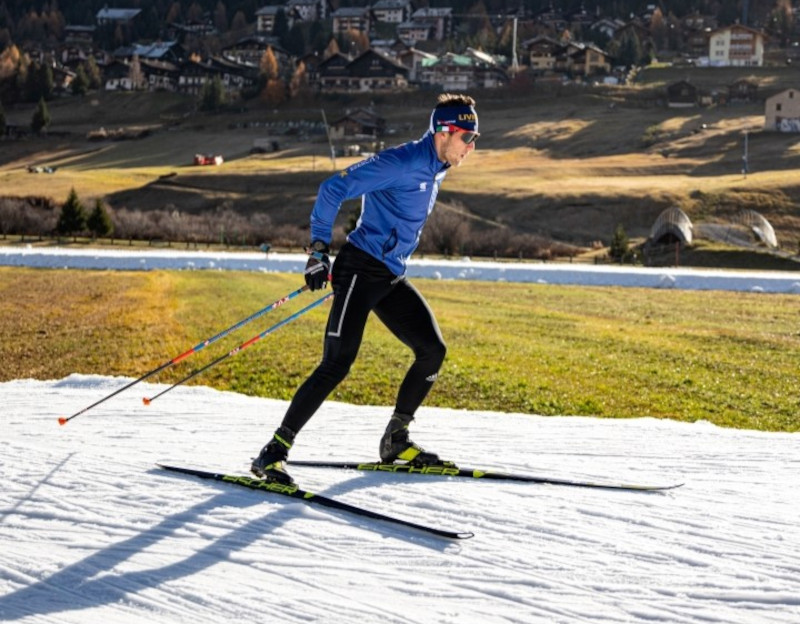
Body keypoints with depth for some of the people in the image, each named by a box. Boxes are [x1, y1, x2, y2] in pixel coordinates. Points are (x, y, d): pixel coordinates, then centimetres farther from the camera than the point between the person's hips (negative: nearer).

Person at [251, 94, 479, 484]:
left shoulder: (436, 170, 13)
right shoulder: (402, 162, -16)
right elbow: (334, 189, -18)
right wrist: (318, 249, -19)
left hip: (391, 277, 9)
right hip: (361, 270, -9)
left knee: (433, 350, 6)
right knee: (338, 364, -17)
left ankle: (395, 440, 19)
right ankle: (273, 453, -13)